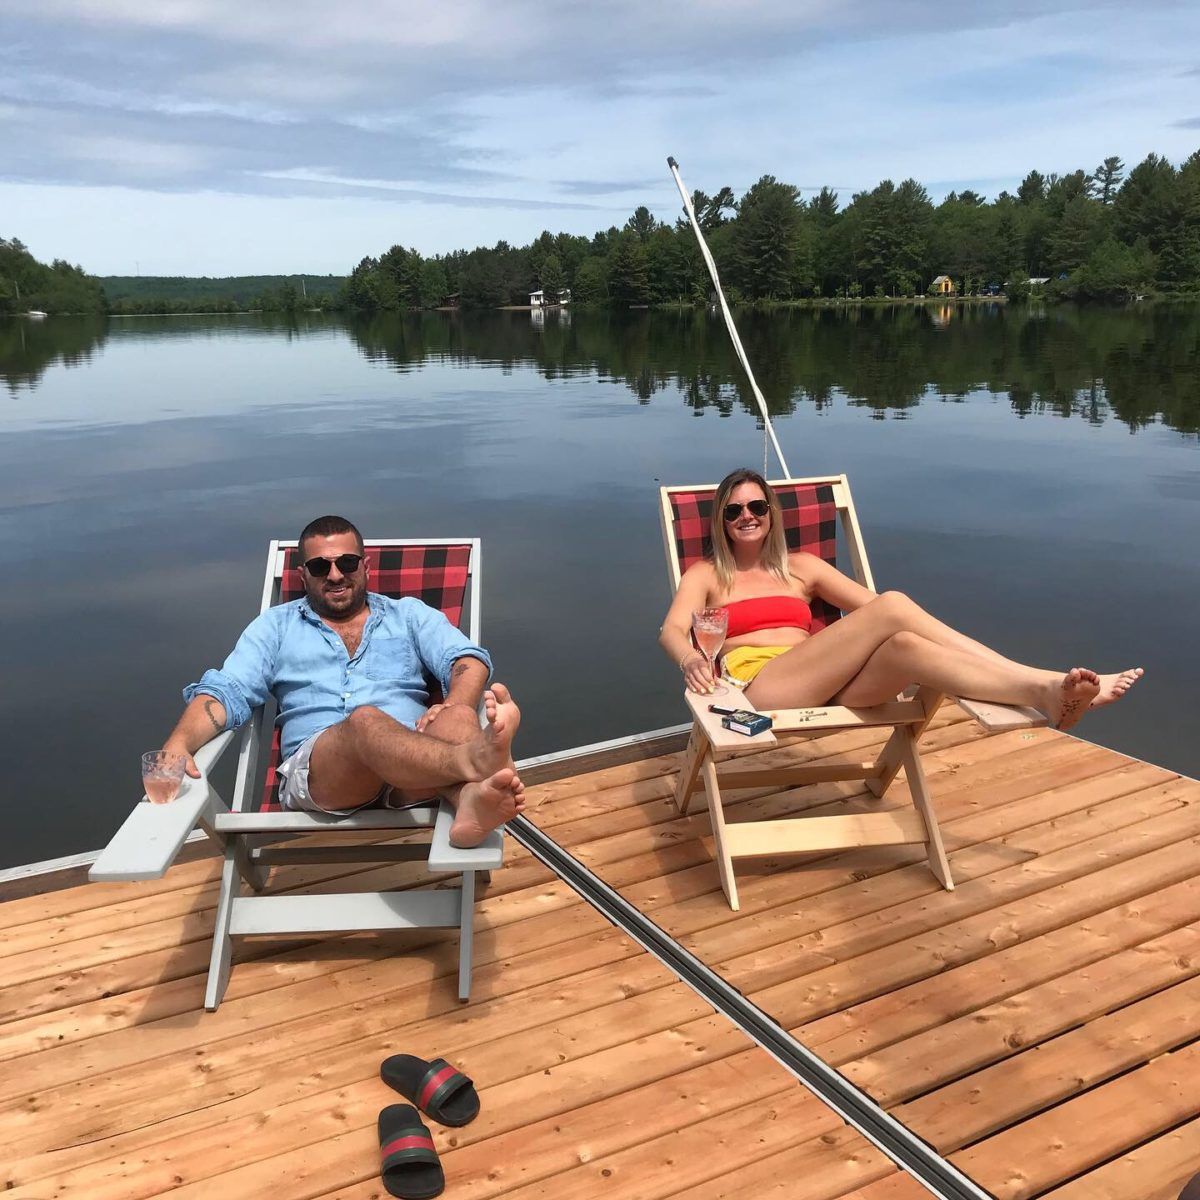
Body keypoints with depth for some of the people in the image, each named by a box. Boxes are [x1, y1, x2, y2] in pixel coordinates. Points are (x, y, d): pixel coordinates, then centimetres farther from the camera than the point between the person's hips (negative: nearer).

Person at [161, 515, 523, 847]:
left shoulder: (409, 613, 24)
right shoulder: (275, 625, 24)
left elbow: (469, 660, 8)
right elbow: (226, 692, 12)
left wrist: (455, 707, -17)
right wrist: (178, 745, -10)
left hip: (415, 754, 2)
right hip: (314, 772, -1)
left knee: (458, 717, -33)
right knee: (366, 720, -37)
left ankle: (470, 798, -66)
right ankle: (473, 761, -65)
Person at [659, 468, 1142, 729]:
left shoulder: (800, 566, 27)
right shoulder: (706, 575, 18)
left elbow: (868, 607, 18)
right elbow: (672, 629, -1)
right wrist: (689, 658, -27)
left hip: (826, 688, 4)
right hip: (761, 686, -4)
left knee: (906, 645, -33)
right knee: (892, 606, -27)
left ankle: (1050, 695, -45)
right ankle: (1046, 684, -38)